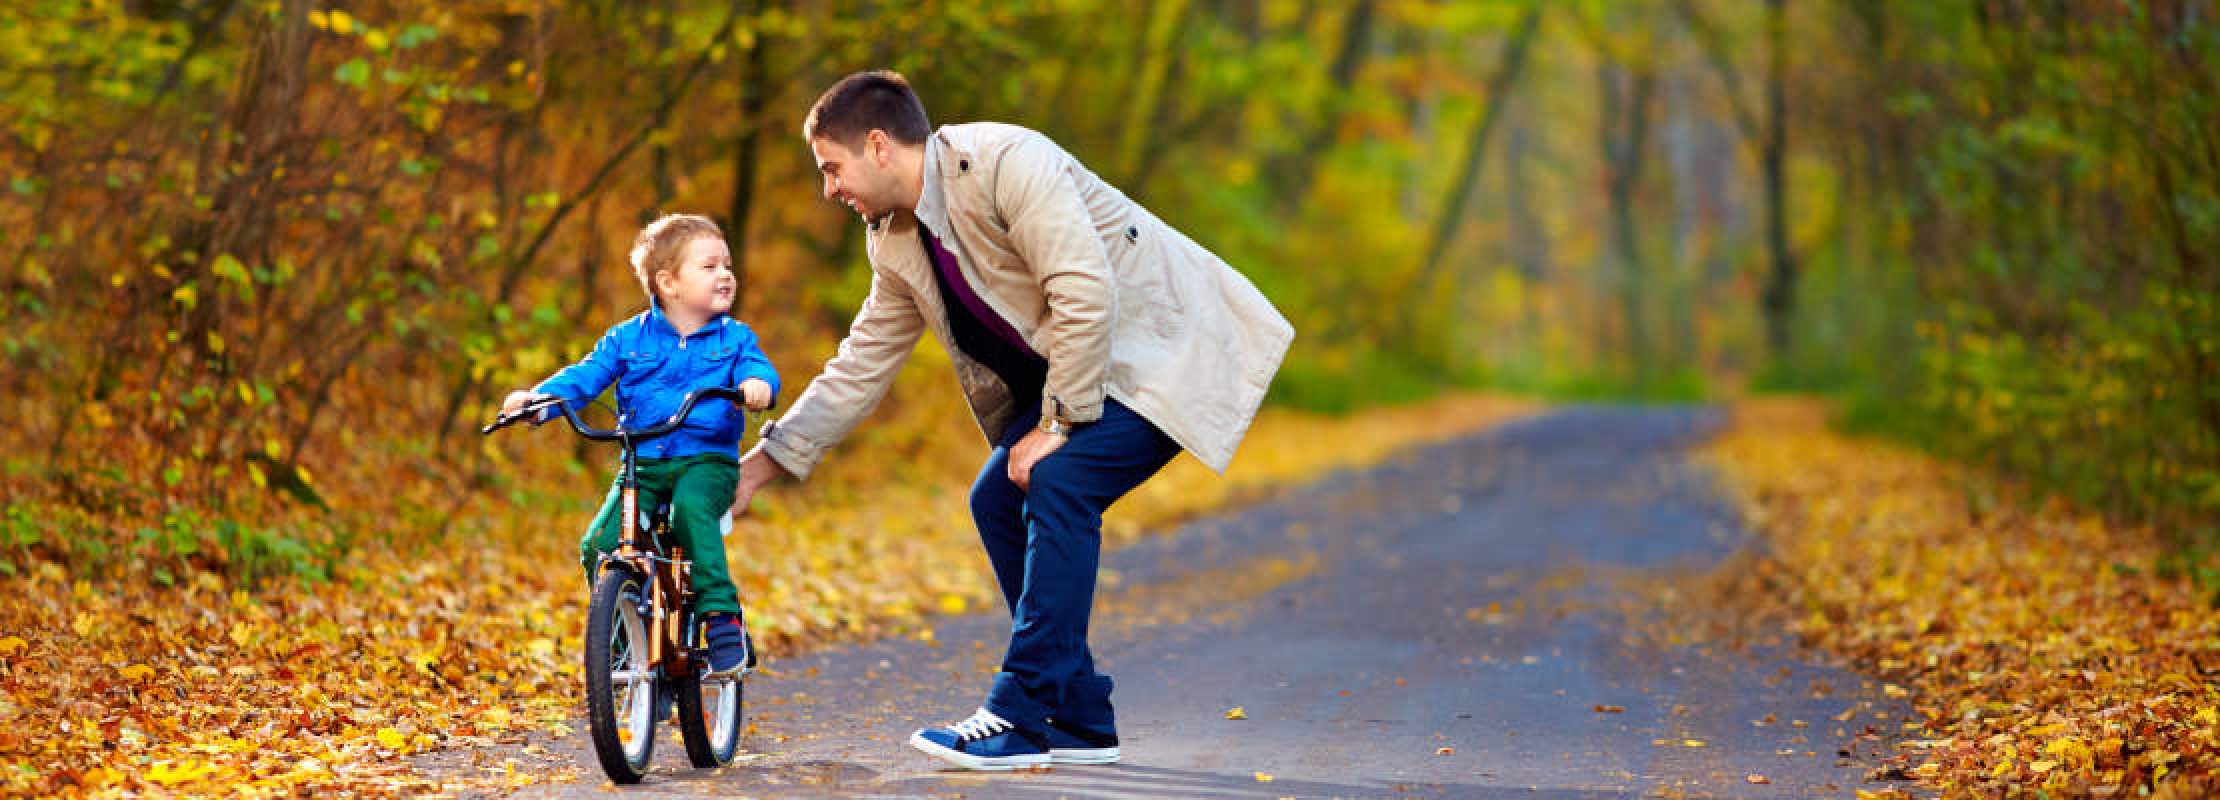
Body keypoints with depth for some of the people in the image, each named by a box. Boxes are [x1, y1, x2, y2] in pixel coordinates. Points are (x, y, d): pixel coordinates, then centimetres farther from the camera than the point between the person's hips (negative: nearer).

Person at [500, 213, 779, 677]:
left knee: (692, 508, -37)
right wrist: (538, 397, -13)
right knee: (600, 545, -18)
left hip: (707, 461, -2)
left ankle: (721, 613, -33)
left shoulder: (734, 338, 8)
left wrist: (758, 384, -33)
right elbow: (587, 376, 4)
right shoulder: (629, 339, 10)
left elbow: (757, 367, -7)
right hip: (643, 465, 2)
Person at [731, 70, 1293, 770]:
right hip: (1075, 366, 9)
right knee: (997, 500, 0)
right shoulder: (896, 243, 6)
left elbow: (1087, 296, -27)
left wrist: (1057, 424, -22)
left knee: (1057, 484, -24)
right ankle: (1079, 723, 6)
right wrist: (763, 463, 11)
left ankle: (1023, 718, -20)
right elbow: (861, 365, 14)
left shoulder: (1004, 162, -23)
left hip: (1166, 342, -9)